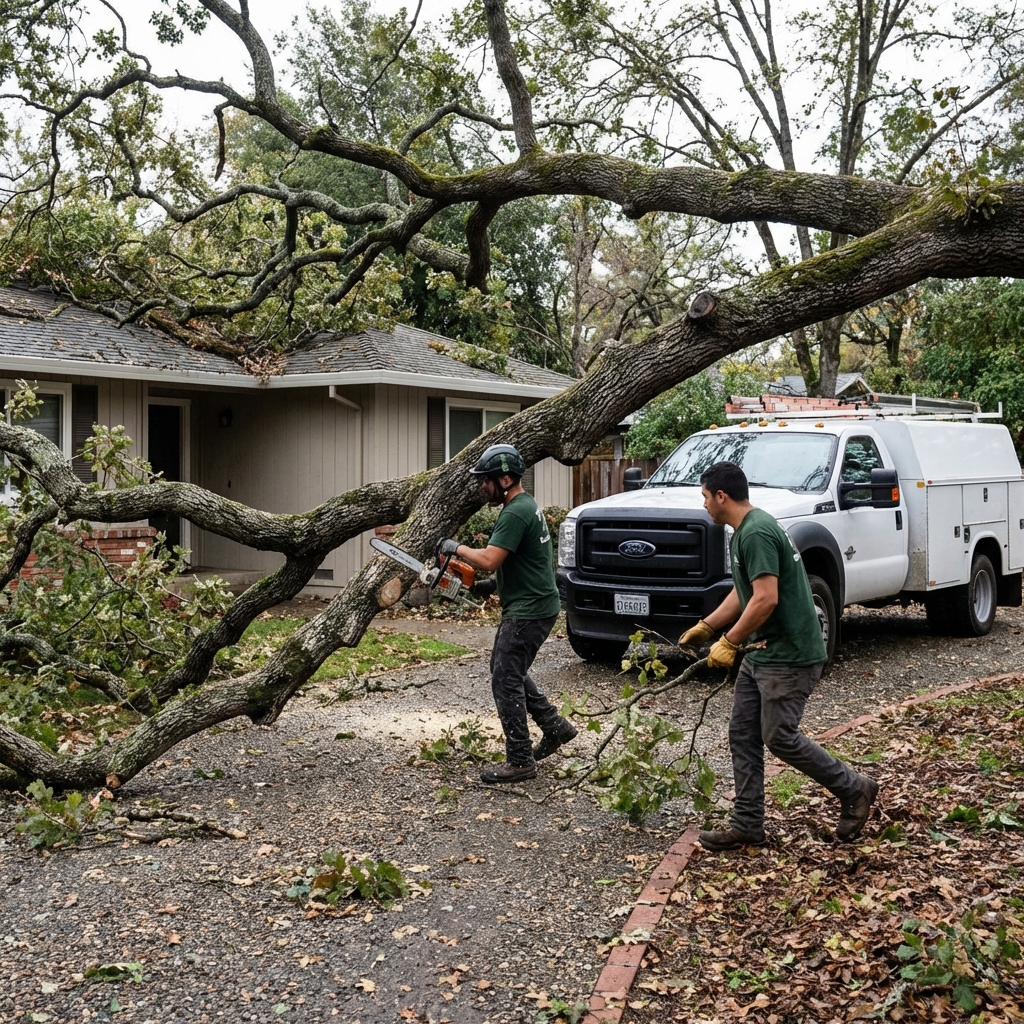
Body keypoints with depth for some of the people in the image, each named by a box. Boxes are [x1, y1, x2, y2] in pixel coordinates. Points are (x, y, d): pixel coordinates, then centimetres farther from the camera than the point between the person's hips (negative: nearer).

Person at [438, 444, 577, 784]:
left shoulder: (515, 513, -20)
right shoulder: (525, 506, 13)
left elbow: (489, 561, -27)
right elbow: (500, 558, 19)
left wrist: (457, 548, -11)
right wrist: (470, 555, 6)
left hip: (529, 612, -11)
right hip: (527, 606, 11)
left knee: (506, 681, -5)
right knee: (506, 669, 22)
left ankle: (520, 761, 2)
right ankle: (555, 727, 28)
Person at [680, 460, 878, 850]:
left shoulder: (757, 532, -19)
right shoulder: (745, 531, 14)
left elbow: (765, 599, -26)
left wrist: (729, 642, -17)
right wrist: (705, 627, 25)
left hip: (789, 656, -10)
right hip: (762, 653, 10)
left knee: (780, 737, -4)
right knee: (743, 735, 8)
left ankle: (854, 790, 15)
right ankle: (748, 825, 14)